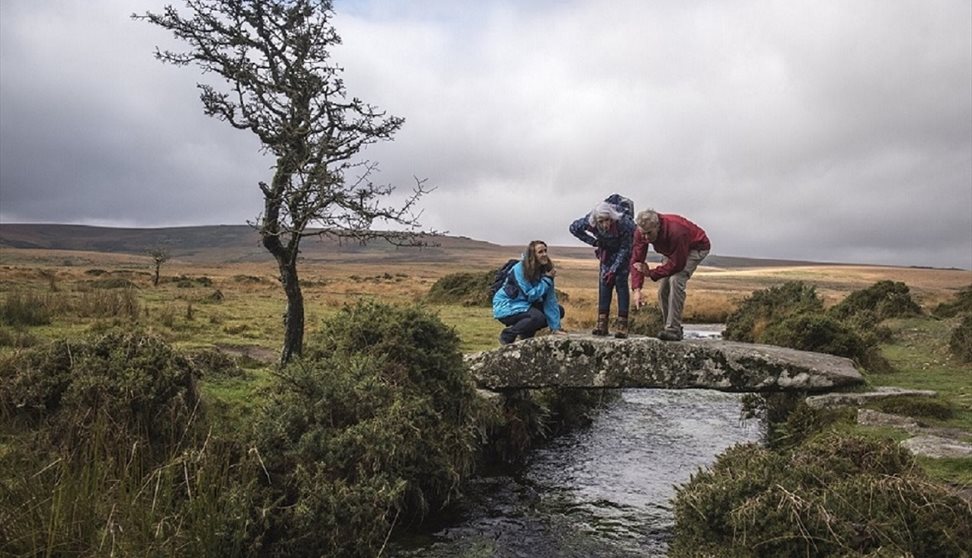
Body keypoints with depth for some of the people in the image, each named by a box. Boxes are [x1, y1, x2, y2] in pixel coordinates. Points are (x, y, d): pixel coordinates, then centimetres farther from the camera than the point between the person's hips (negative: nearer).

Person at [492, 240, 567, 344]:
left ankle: (527, 333, 11)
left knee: (559, 310, 1)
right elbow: (530, 296, -23)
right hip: (507, 306, -8)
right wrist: (547, 279, -23)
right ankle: (507, 335, -10)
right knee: (538, 317, -32)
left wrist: (556, 327, -14)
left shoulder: (545, 269, -5)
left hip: (526, 305, 8)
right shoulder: (520, 269, -23)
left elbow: (550, 299, -9)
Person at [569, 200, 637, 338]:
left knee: (621, 281, -14)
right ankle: (602, 323, -5)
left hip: (625, 248, -3)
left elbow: (625, 249, -26)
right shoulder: (590, 221, -31)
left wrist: (614, 269, -28)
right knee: (604, 281, -6)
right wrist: (594, 242, -12)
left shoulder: (623, 223, -38)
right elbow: (574, 228, -9)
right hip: (607, 250, 3)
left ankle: (622, 324, -14)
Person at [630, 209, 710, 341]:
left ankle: (674, 329, -23)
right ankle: (669, 327, 11)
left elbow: (677, 264, -34)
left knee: (676, 280, -26)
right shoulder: (641, 233, -24)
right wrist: (636, 289, -34)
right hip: (672, 251, 7)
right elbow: (636, 260, -24)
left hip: (696, 247, -7)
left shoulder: (676, 231, -42)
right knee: (663, 288, -4)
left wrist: (651, 273, -31)